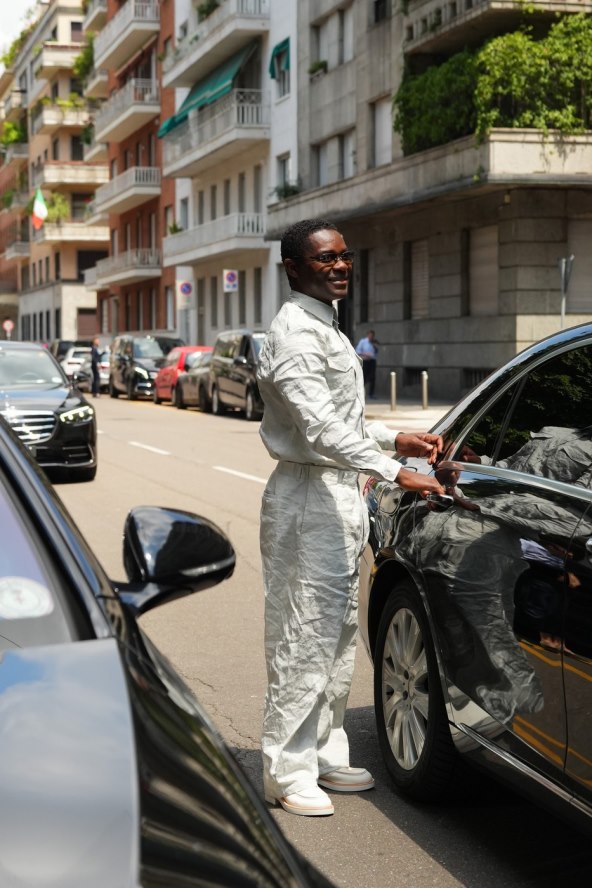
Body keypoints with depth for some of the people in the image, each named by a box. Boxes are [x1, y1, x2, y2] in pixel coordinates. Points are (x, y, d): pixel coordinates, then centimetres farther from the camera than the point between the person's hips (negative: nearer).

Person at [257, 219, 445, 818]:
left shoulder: (325, 327, 17)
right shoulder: (295, 332, -16)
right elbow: (320, 427, -26)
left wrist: (396, 439, 15)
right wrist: (395, 473, -30)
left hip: (340, 494, 11)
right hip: (307, 498, -10)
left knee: (339, 634, 15)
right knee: (303, 638, -6)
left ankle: (325, 754, 26)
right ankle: (288, 772, 3)